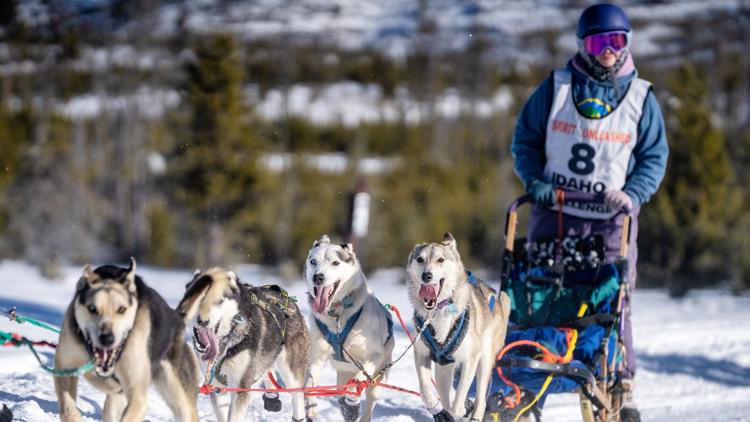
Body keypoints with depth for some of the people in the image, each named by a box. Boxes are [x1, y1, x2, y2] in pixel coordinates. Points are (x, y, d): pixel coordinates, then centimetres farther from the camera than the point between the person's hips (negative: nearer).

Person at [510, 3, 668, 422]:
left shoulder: (641, 97, 4)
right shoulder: (556, 86, 4)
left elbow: (654, 157, 7)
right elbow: (525, 138, 9)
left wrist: (632, 195, -10)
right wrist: (535, 180, -7)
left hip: (611, 219, -1)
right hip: (554, 212, 1)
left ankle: (622, 389, 5)